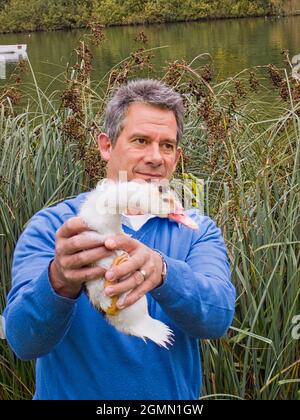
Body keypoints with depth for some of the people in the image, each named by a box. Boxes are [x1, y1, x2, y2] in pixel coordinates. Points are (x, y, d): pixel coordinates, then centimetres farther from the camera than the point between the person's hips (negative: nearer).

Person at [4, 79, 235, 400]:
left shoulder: (198, 231, -4)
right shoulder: (49, 227, -10)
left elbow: (218, 318, -22)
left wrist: (161, 272, -40)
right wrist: (60, 281, -40)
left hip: (174, 396, 1)